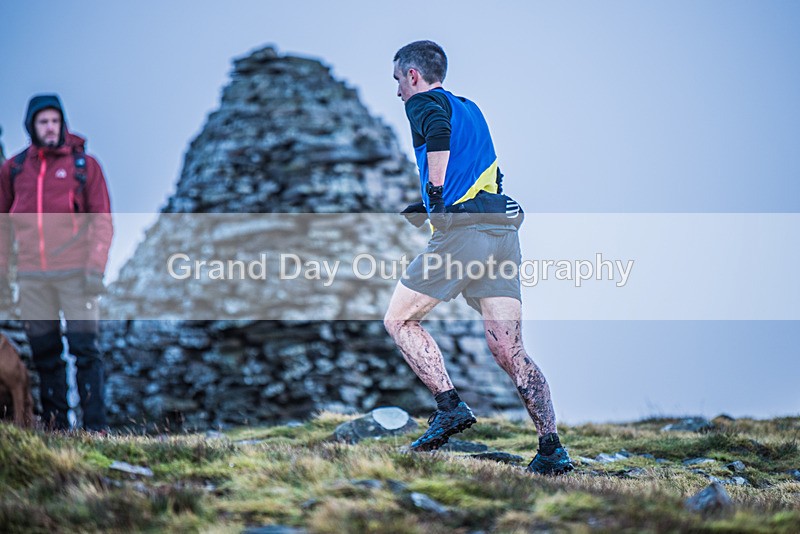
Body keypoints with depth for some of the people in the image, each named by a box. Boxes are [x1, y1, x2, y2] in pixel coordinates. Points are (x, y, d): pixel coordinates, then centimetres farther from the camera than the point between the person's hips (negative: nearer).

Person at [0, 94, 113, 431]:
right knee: (44, 353, 5)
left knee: (85, 349, -7)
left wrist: (96, 266, -11)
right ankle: (55, 426, 11)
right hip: (33, 278, 3)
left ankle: (95, 426, -5)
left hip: (76, 274, -3)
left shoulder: (84, 164, 2)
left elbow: (102, 219, 0)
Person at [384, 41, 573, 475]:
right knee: (509, 353, 3)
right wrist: (426, 209, 35)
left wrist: (435, 191, -15)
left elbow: (438, 129, -20)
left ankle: (450, 406, -3)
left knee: (398, 319, 9)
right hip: (504, 231, 7)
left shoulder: (423, 102, 5)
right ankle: (552, 450, -7)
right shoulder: (471, 108, 29)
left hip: (462, 230, -7)